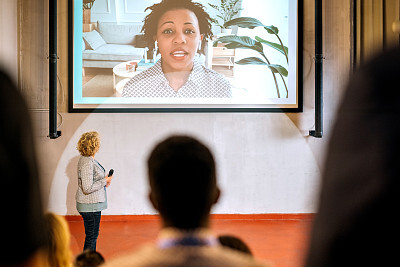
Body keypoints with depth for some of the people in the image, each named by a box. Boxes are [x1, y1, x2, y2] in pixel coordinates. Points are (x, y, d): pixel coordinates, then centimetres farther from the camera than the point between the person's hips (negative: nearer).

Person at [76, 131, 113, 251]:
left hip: (93, 204, 10)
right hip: (90, 205, -10)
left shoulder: (87, 159, 9)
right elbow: (87, 188, -26)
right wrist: (105, 181, -16)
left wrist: (104, 180, 9)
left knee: (92, 235, 19)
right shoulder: (87, 163, -23)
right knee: (92, 236, -1)